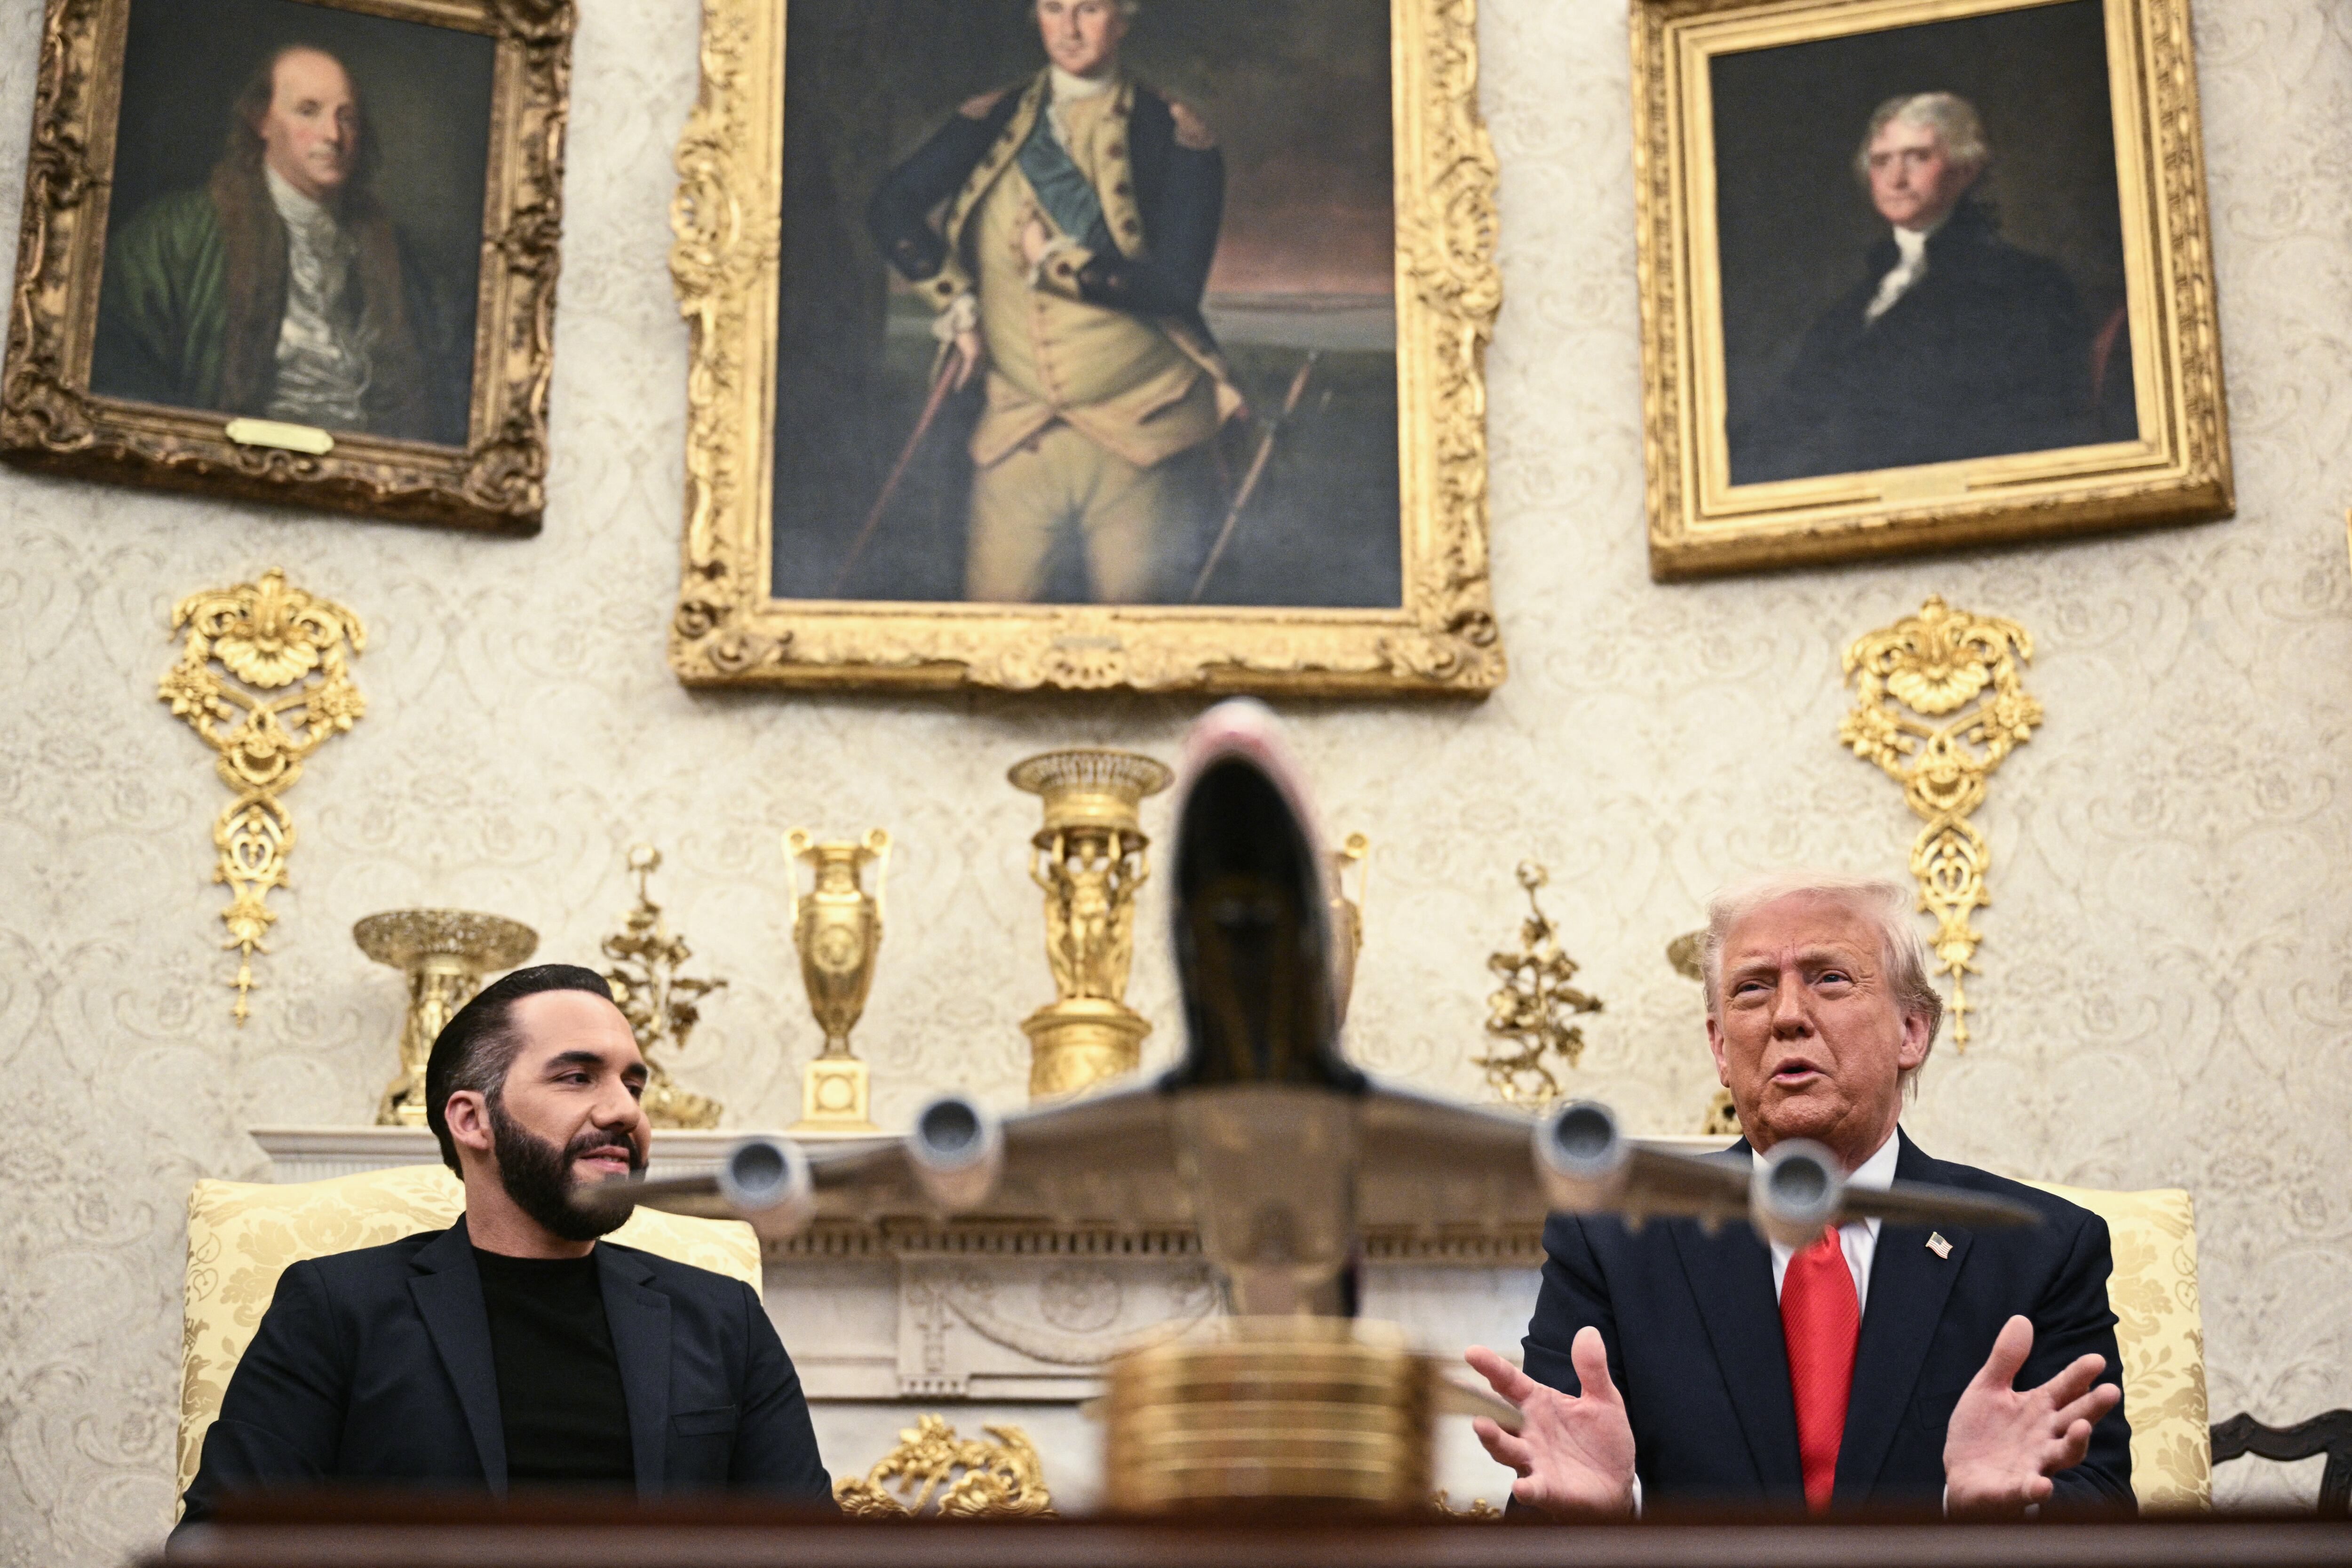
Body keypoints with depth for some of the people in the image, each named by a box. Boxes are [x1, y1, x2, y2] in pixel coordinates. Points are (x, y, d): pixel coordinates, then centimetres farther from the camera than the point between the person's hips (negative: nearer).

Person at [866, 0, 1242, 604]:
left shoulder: (1173, 137, -3)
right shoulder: (995, 123, 8)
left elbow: (1176, 286, -11)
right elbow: (891, 207, 2)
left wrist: (1057, 260, -10)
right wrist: (956, 302, -6)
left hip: (1137, 436, -2)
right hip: (1017, 429, 3)